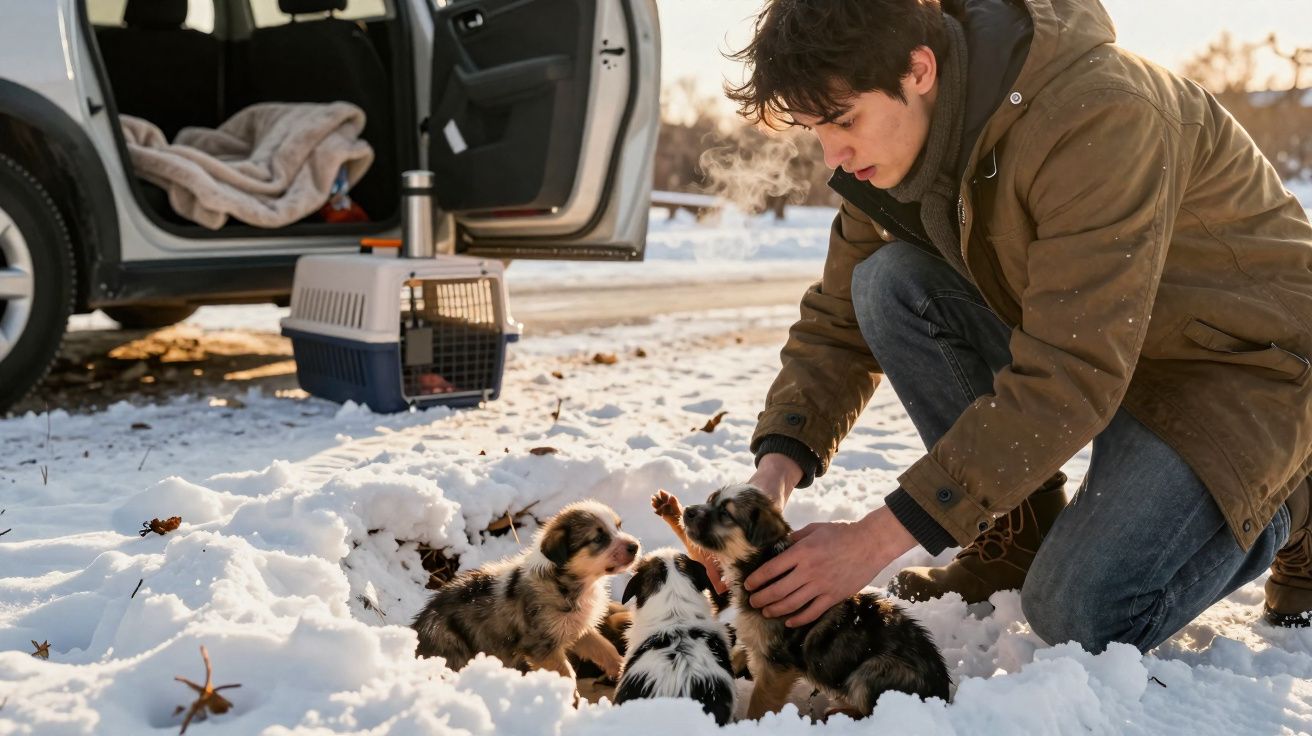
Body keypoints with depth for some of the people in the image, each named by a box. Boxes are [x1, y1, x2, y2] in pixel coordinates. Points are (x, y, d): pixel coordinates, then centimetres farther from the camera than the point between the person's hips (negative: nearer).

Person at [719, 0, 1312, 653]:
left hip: (1248, 360, -6)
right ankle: (1016, 530, -3)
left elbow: (1071, 378, -35)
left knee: (1078, 615, -23)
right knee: (887, 283, -17)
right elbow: (838, 322, -1)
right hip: (1077, 335, 7)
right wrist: (777, 468, -19)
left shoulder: (1100, 117, -32)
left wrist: (877, 538, -35)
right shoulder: (894, 143, -8)